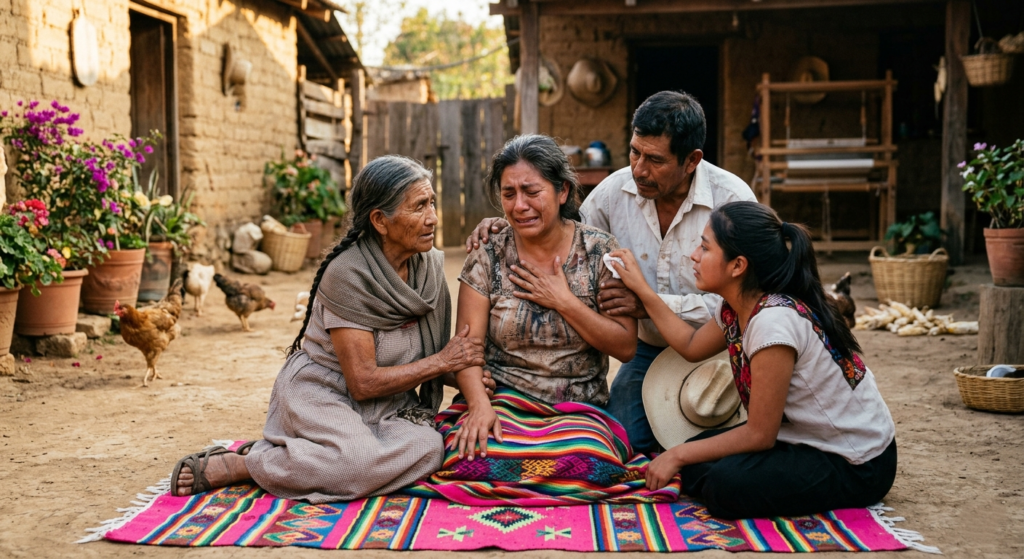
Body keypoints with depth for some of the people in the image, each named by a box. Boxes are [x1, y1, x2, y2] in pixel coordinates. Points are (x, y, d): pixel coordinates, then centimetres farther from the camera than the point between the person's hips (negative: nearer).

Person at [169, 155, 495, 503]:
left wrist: (467, 378, -13)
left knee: (427, 447, -24)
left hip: (386, 404, 7)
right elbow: (363, 383, -20)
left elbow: (441, 351, 8)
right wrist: (442, 361, -15)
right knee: (361, 459, -35)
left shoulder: (431, 264, 0)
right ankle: (235, 465, -15)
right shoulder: (346, 274, -20)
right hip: (320, 394, -7)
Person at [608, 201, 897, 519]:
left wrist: (679, 455, -13)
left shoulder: (775, 321, -28)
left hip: (856, 466, -8)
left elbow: (759, 435, -23)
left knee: (726, 484, -26)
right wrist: (641, 290, 15)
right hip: (805, 439, 8)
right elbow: (692, 347, 18)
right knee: (696, 465, -2)